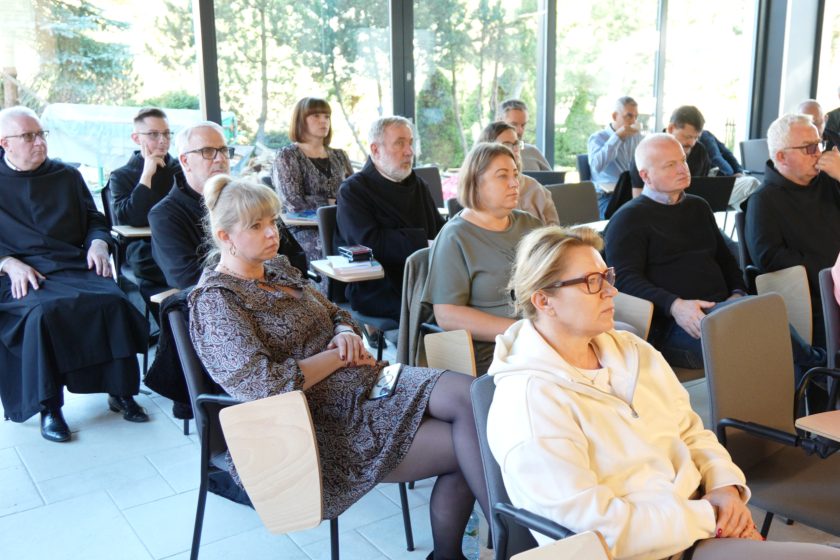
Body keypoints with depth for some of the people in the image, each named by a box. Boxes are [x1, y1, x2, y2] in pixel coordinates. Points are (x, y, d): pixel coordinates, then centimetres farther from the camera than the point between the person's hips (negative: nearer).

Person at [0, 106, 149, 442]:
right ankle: (48, 407, -21)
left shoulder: (66, 176, 19)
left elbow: (94, 220, 20)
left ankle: (120, 392, -15)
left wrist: (98, 244, -1)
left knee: (113, 300, -28)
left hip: (74, 266, 3)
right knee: (44, 310, -36)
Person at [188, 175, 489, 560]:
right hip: (325, 423, -8)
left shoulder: (278, 268, 15)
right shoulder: (215, 300, -10)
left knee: (470, 394, -16)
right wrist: (339, 355, -13)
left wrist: (346, 334, -2)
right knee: (462, 445, -19)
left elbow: (337, 315, 23)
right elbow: (264, 384, -22)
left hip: (366, 382, 8)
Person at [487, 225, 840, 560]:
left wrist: (726, 486, -6)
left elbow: (691, 432, 13)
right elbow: (594, 523, -22)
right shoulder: (528, 400, -19)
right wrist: (707, 516, -16)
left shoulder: (631, 351, 7)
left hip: (699, 525, 8)